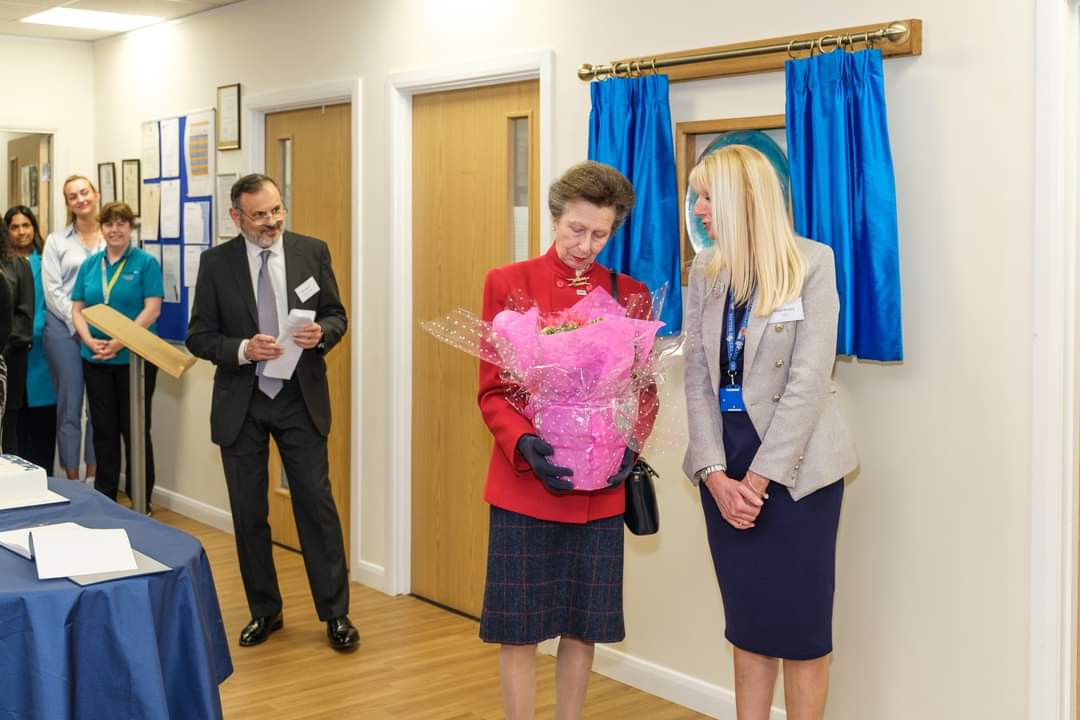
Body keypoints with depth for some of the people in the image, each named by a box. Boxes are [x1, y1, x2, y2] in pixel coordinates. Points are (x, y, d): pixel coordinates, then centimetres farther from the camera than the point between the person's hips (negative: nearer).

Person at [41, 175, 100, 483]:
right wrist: (78, 323, -10)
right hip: (65, 329, 0)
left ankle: (93, 476, 17)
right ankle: (72, 479, 10)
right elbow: (52, 289, 0)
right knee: (70, 404, 3)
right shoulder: (57, 241, 7)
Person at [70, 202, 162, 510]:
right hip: (95, 360, 4)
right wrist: (91, 341, -10)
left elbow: (152, 309, -12)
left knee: (135, 429, 2)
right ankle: (104, 497, 21)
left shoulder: (146, 263, -4)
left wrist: (119, 342, -19)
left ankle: (141, 502, 12)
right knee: (104, 429, 11)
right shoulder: (89, 264, 10)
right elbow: (77, 309, 8)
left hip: (135, 358, -4)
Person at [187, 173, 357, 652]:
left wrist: (321, 334, -16)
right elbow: (199, 336, -1)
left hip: (300, 398, 0)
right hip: (241, 402, 1)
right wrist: (242, 349, -19)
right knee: (248, 511, 9)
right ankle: (264, 610, 26)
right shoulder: (216, 263, -3)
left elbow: (336, 315, 6)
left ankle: (335, 612, 12)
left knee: (317, 502, 0)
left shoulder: (312, 252, 0)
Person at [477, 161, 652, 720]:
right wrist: (523, 443, -19)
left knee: (582, 629, 10)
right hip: (523, 484, -2)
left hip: (601, 489, 2)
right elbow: (492, 390, -2)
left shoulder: (630, 295, 6)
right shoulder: (507, 284, 0)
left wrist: (629, 448, -10)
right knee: (518, 629, 4)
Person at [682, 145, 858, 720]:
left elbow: (808, 381, -13)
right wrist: (716, 475, -9)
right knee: (746, 617, 12)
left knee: (799, 619, 4)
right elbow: (697, 378, 2)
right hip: (726, 460, 5)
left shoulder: (812, 263, -8)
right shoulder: (705, 271, 7)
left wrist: (759, 479, -15)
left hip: (794, 463, -4)